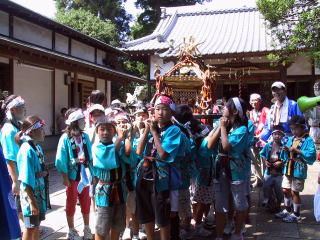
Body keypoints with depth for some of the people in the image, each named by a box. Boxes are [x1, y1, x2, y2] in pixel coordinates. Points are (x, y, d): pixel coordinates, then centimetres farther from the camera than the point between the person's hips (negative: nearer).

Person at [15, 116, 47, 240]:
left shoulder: (37, 147, 4)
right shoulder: (27, 150, -21)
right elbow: (26, 180, -22)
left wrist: (44, 172, -9)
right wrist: (32, 202, -20)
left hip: (39, 190, 8)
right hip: (30, 193, -8)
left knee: (37, 224, 19)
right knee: (30, 227, 6)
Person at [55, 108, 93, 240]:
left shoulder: (85, 136, 2)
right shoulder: (65, 138, -12)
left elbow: (90, 156, 6)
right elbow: (61, 160, -11)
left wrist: (92, 173, 5)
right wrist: (65, 178, -12)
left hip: (85, 174, 4)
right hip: (72, 175, -4)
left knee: (86, 203, 14)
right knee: (71, 204, 12)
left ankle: (87, 229, 31)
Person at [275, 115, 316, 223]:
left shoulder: (308, 140, -11)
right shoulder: (291, 139, 10)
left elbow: (311, 154, -23)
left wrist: (297, 151, -23)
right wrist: (287, 150, -3)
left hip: (299, 171, -6)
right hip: (288, 169, 7)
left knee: (294, 192, 3)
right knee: (286, 190, 14)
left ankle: (296, 215, 19)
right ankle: (287, 210, 34)